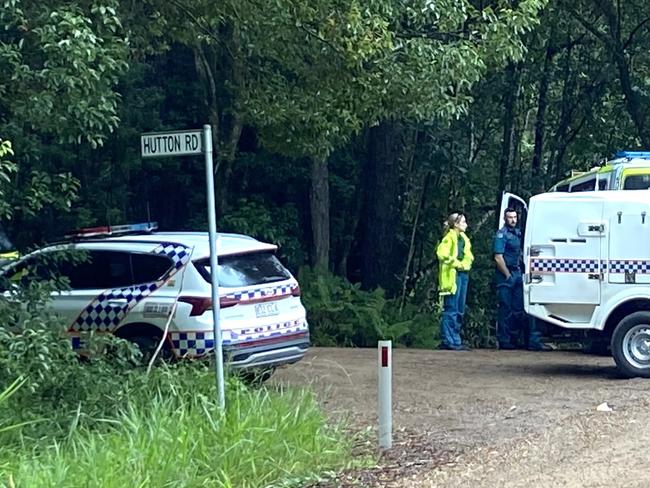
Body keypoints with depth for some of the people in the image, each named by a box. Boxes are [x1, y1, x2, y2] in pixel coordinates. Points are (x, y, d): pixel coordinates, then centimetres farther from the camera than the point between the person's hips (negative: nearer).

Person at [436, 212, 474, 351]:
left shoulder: (464, 238, 19)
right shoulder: (449, 237, -8)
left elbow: (469, 256, 27)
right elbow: (441, 253, -20)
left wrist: (465, 264, 7)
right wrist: (456, 263, -15)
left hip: (463, 274, 9)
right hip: (453, 275, -9)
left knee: (460, 310, 10)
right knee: (451, 309, -8)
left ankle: (455, 340, 15)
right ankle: (449, 341, -6)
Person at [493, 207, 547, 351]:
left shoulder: (518, 233, 16)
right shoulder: (501, 234, -9)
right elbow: (498, 258, -15)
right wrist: (508, 275, -14)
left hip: (517, 274, 8)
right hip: (506, 275, -8)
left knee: (518, 308, 7)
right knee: (506, 308, -3)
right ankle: (505, 341, 1)